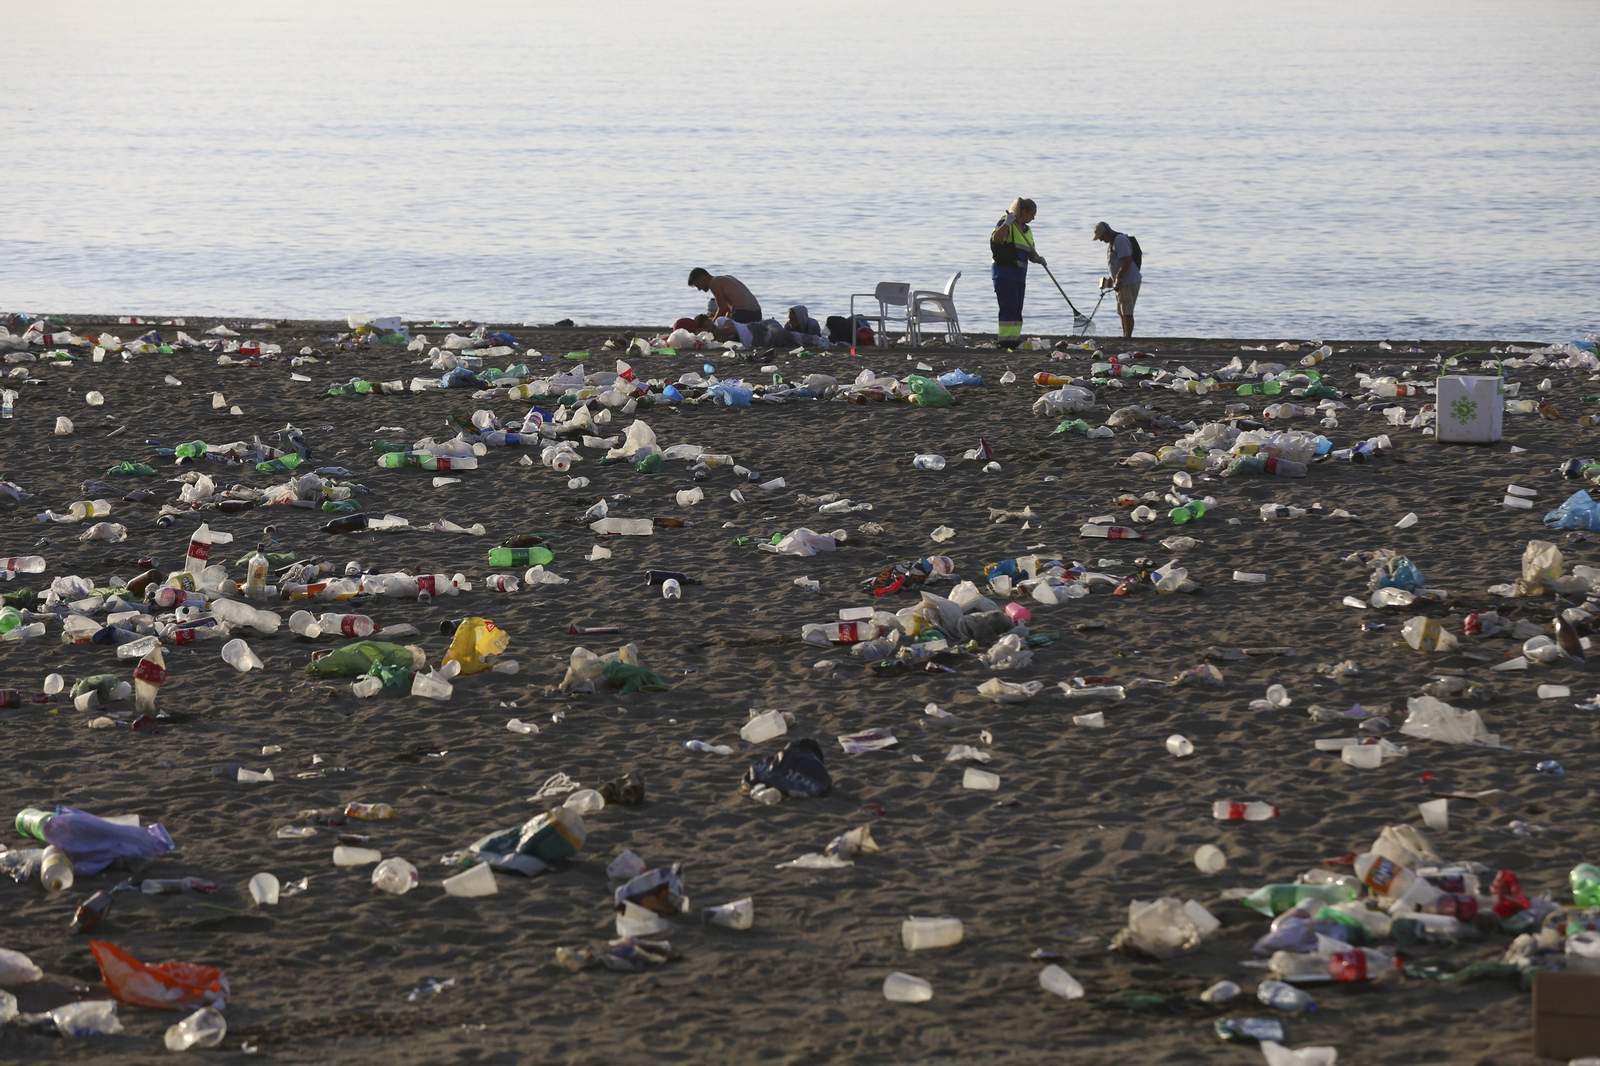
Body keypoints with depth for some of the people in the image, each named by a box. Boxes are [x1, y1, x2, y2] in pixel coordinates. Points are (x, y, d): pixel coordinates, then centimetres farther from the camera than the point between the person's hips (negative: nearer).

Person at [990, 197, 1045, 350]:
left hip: (1019, 275, 9)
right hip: (1005, 273, -9)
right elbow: (997, 239, -25)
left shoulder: (1027, 231, 18)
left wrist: (1037, 258, -2)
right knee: (1009, 307, -14)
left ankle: (1015, 339, 11)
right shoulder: (1006, 224, -7)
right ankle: (1006, 340, -16)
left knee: (1017, 310, 8)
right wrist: (1008, 222, -28)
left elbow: (1031, 253, 20)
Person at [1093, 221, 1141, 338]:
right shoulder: (1111, 242, 17)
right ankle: (1125, 337, 20)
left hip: (1129, 282, -11)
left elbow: (1127, 260, -24)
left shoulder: (1120, 240, -16)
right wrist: (1111, 278, 19)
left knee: (1127, 312, -8)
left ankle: (1127, 337, -6)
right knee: (1122, 312, 14)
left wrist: (1118, 278, -25)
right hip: (1122, 283, 11)